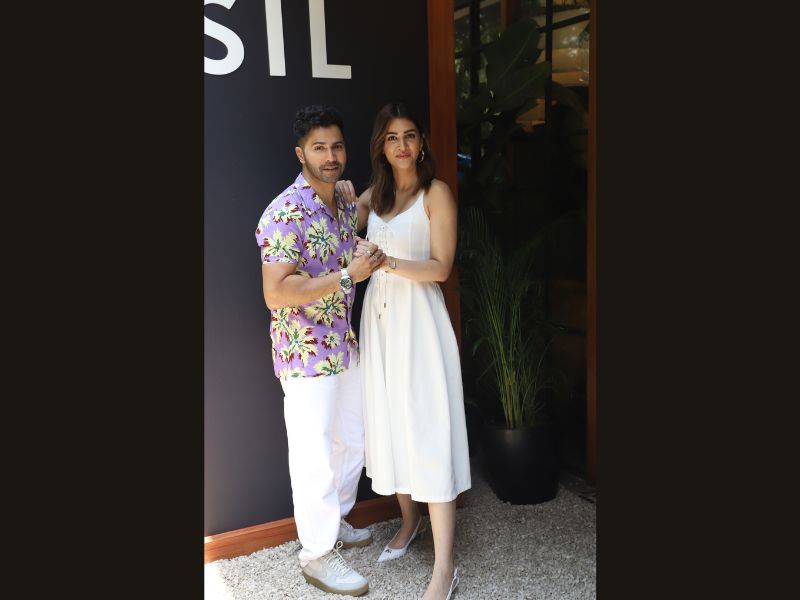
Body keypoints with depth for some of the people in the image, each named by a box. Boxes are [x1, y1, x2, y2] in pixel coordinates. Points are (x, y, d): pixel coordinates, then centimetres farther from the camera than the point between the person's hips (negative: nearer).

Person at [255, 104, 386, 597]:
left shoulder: (346, 206, 8)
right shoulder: (285, 213, -19)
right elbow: (276, 293, -27)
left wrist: (372, 262, 5)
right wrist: (348, 275, -24)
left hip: (345, 347, 8)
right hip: (307, 354, -8)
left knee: (352, 441, 20)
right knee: (316, 456, 4)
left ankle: (336, 520, 42)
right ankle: (318, 554, 23)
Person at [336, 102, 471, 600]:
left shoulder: (437, 193, -4)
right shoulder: (375, 193, 12)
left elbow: (441, 268, -10)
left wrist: (388, 262, -23)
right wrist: (347, 202, 6)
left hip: (419, 319, -6)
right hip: (379, 315, 6)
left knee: (428, 428, -7)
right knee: (389, 421, 12)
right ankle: (409, 521, 33)